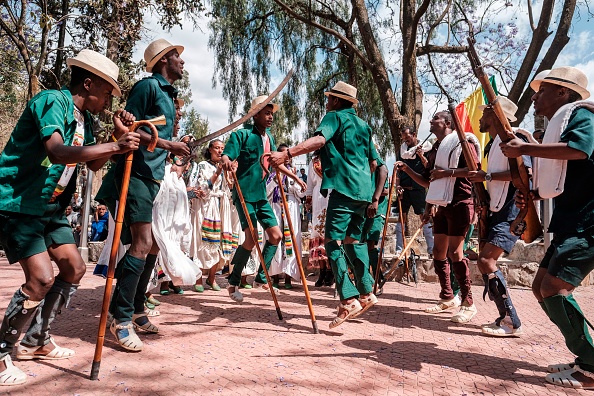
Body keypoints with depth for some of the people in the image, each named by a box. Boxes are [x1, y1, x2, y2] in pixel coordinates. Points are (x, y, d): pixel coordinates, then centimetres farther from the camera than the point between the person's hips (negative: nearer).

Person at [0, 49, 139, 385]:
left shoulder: (84, 118, 9)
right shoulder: (52, 100, -17)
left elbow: (94, 163, 11)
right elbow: (57, 152, -34)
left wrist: (119, 135, 0)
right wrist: (115, 146, -39)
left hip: (49, 206, 9)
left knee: (74, 267, 8)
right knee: (42, 278, -17)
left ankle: (36, 341, 23)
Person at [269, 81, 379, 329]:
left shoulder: (335, 116, 2)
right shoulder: (363, 125, 24)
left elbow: (319, 140, -21)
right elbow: (373, 162, 26)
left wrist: (287, 154, -31)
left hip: (343, 188, -8)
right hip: (363, 191, 8)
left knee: (333, 241, -10)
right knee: (353, 240, 17)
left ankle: (349, 299, -16)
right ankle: (366, 293, 21)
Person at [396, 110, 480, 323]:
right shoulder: (434, 150, 19)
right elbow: (427, 181, 20)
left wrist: (446, 172, -18)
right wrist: (407, 169, 10)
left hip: (459, 204, -8)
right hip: (441, 206, 8)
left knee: (455, 252, -11)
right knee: (439, 252, 9)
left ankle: (468, 303, 0)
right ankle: (447, 297, 22)